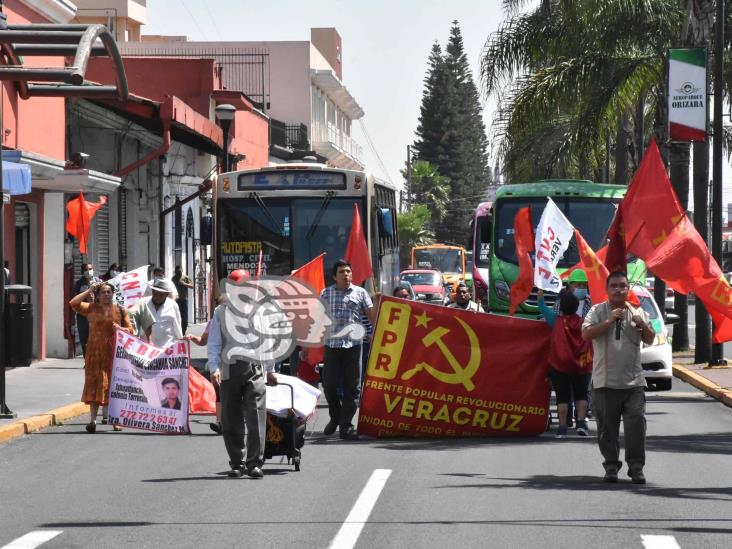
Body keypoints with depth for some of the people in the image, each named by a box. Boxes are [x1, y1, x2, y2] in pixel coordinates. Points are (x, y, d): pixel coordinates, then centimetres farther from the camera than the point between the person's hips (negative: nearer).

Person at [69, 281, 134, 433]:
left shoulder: (120, 311, 9)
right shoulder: (91, 308, 6)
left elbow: (130, 330, 10)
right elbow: (73, 303, -8)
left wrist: (120, 329, -12)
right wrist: (89, 290, -5)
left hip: (114, 352, 1)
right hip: (95, 352, -1)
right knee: (94, 385, -9)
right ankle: (93, 419, -15)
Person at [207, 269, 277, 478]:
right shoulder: (221, 312, 6)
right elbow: (214, 344, 4)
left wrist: (270, 370, 22)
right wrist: (214, 368, -9)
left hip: (254, 369, -1)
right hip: (229, 370, 1)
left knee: (256, 416, -10)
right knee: (231, 420, 5)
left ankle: (254, 463, -8)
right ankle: (237, 463, 16)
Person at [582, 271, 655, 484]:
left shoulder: (637, 313, 13)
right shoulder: (598, 311, 4)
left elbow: (650, 340, 13)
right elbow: (586, 334, -10)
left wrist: (642, 325, -6)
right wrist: (610, 321, -16)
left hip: (633, 381, 1)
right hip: (605, 382, -1)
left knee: (636, 424, -7)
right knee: (607, 427, 3)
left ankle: (636, 467, -3)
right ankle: (611, 466, 15)